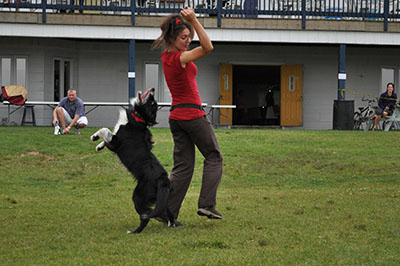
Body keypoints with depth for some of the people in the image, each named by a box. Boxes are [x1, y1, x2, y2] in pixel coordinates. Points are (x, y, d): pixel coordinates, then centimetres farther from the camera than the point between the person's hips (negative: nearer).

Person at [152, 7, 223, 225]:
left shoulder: (166, 56, 8)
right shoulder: (178, 59, -18)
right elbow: (207, 47, -25)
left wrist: (189, 21, 9)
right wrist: (193, 20, -26)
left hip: (176, 116, 8)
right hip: (193, 114, -8)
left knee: (183, 166, 8)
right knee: (214, 157, 6)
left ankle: (168, 212, 1)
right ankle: (207, 205, -5)